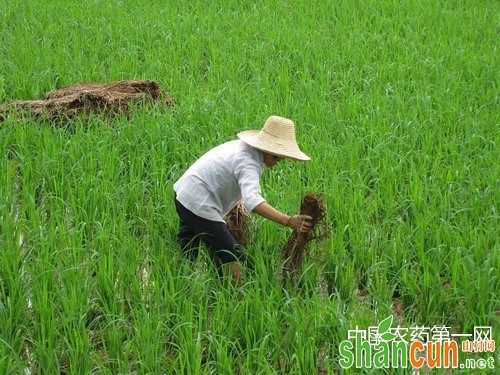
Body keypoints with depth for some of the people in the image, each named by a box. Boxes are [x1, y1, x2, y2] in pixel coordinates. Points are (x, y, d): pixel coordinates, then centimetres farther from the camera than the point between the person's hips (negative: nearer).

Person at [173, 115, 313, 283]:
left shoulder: (241, 145, 4)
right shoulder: (249, 163, -26)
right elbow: (252, 200, -44)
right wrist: (289, 221, -51)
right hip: (199, 207, -11)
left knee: (185, 253, 31)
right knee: (232, 259, -14)